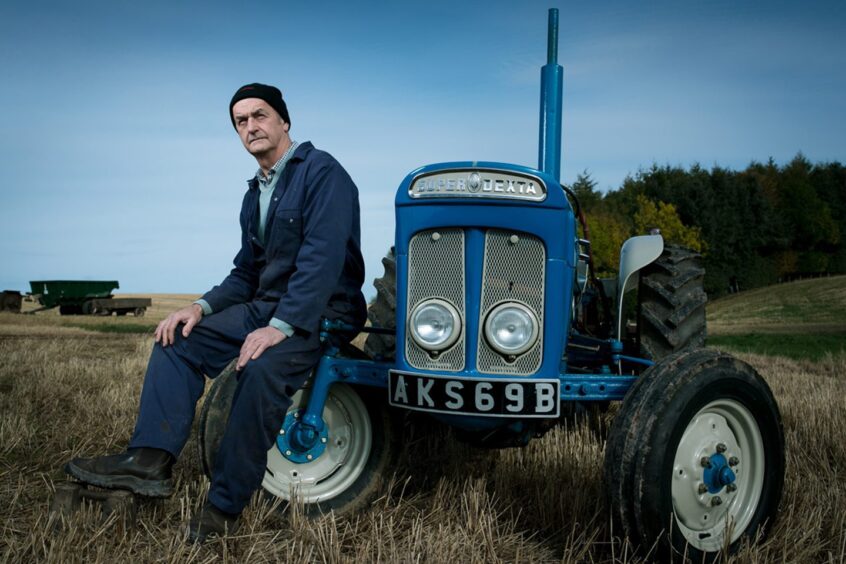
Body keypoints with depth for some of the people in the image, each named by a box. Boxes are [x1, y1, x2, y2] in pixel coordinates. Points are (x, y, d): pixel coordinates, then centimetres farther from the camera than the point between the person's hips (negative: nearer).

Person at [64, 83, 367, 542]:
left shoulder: (321, 171, -10)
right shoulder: (255, 195, 18)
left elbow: (323, 257, -22)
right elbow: (246, 273, 20)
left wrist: (282, 325, -29)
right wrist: (203, 307, 0)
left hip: (323, 311, -9)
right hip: (267, 305, 9)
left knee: (262, 368, -35)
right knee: (179, 339, -6)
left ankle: (224, 508, -24)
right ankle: (150, 460, -18)